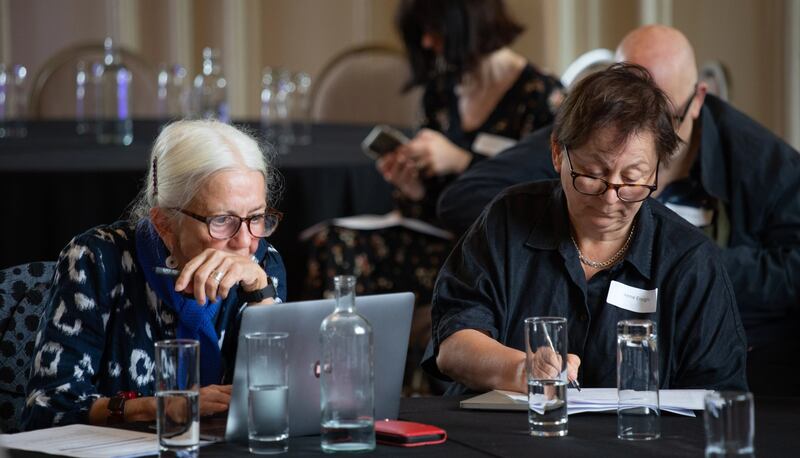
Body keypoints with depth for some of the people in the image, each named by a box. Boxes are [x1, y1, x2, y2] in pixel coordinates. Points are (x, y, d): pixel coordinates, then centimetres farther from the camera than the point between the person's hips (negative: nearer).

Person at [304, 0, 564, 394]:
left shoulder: (544, 99, -5)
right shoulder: (442, 92, 16)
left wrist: (461, 161, -16)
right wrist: (412, 189, -2)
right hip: (446, 241, 7)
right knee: (331, 246, -19)